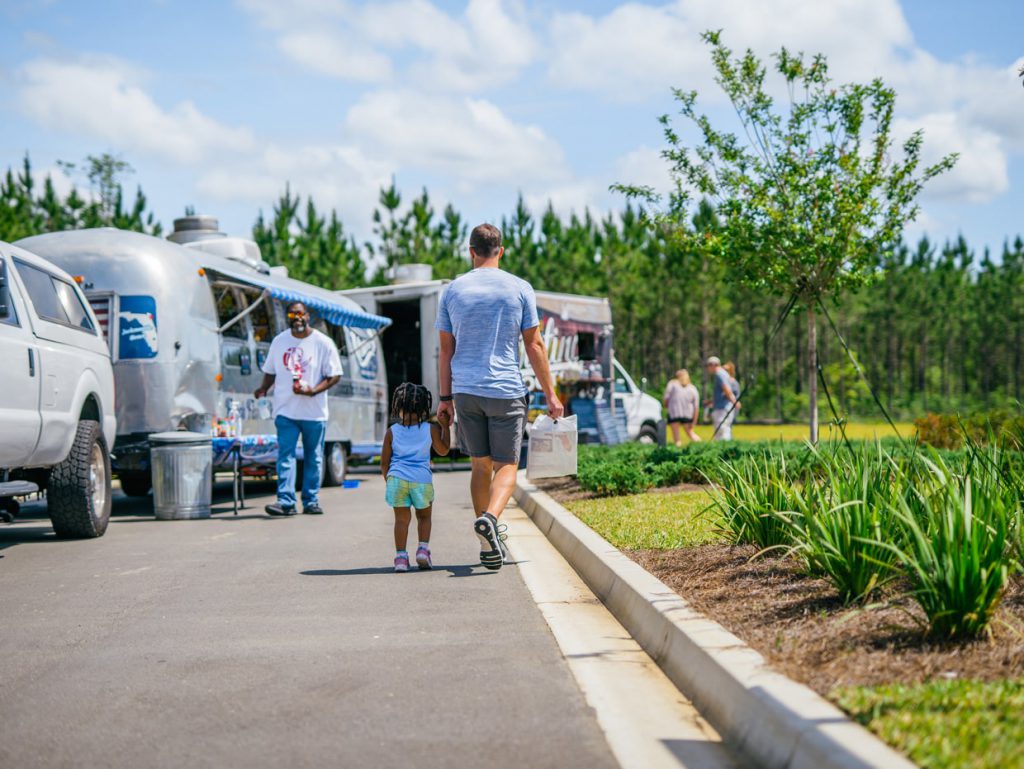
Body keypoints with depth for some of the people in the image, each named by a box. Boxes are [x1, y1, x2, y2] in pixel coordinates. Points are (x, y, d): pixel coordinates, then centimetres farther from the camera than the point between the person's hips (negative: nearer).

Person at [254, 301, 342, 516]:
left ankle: (311, 501, 14)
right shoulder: (279, 341, 8)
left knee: (313, 457, 7)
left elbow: (334, 375, -3)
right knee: (286, 455, -8)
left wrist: (313, 390, -19)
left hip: (314, 411, -1)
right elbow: (270, 371, 17)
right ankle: (286, 501, -12)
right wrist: (264, 388, -4)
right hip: (285, 410, 1)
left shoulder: (323, 343, -3)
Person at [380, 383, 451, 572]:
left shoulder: (392, 431, 5)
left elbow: (384, 462, 8)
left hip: (397, 478, 0)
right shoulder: (431, 429, 3)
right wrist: (445, 427, 22)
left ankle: (401, 556, 1)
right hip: (422, 479, 0)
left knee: (401, 519, 6)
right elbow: (443, 450, 17)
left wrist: (387, 478, 24)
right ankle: (423, 549, 1)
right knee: (424, 517, 17)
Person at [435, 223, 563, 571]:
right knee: (506, 465, 2)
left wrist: (446, 397, 13)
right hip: (507, 390, -2)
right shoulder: (520, 289, 0)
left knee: (480, 465, 11)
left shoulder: (453, 290, 5)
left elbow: (446, 349, 7)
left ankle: (489, 545, 11)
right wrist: (550, 394, 5)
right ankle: (489, 517, -26)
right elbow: (534, 345, 0)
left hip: (465, 391, 2)